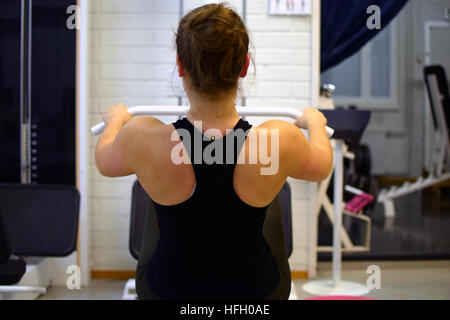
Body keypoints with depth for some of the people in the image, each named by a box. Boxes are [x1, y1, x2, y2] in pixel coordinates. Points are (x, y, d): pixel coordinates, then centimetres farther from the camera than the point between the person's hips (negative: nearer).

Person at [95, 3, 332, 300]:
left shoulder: (143, 139, -26)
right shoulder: (279, 141, -26)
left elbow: (104, 161, 0)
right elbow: (322, 166, -1)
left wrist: (115, 120, 21)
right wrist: (314, 123, 20)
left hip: (167, 291, 0)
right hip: (255, 294, 0)